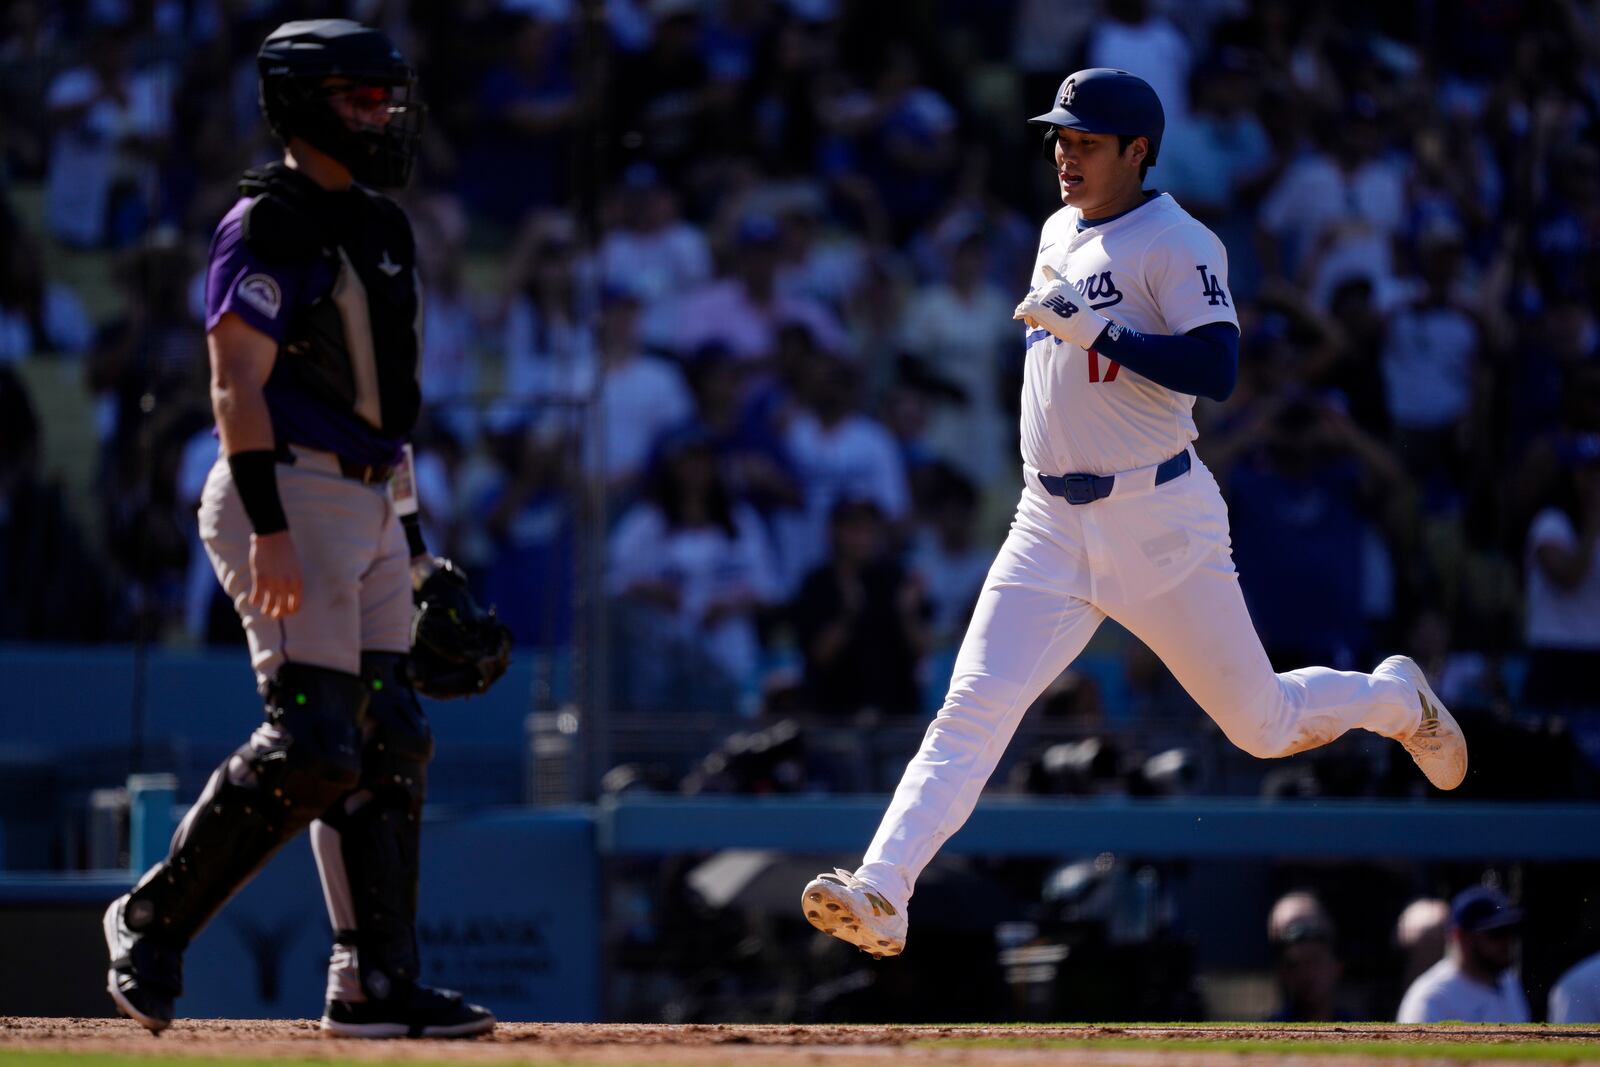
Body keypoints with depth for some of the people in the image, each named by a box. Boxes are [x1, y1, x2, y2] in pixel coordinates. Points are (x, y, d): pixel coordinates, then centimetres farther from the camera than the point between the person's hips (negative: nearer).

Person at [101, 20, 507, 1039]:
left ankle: (376, 982, 5)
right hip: (291, 496, -9)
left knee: (392, 745, 4)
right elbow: (239, 384, -16)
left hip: (369, 503, 9)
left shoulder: (376, 226, 18)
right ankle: (155, 920, 0)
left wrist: (411, 544, 20)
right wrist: (269, 530, -24)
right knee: (313, 746, -14)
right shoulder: (268, 226, -10)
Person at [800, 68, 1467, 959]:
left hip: (1161, 525, -5)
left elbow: (1216, 370, -24)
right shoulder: (1060, 233, 13)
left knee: (1265, 726, 8)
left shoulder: (1178, 244, -12)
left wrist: (1094, 329, -27)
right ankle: (880, 894, -24)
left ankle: (1398, 701, 38)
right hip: (1049, 532, 6)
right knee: (971, 712, -12)